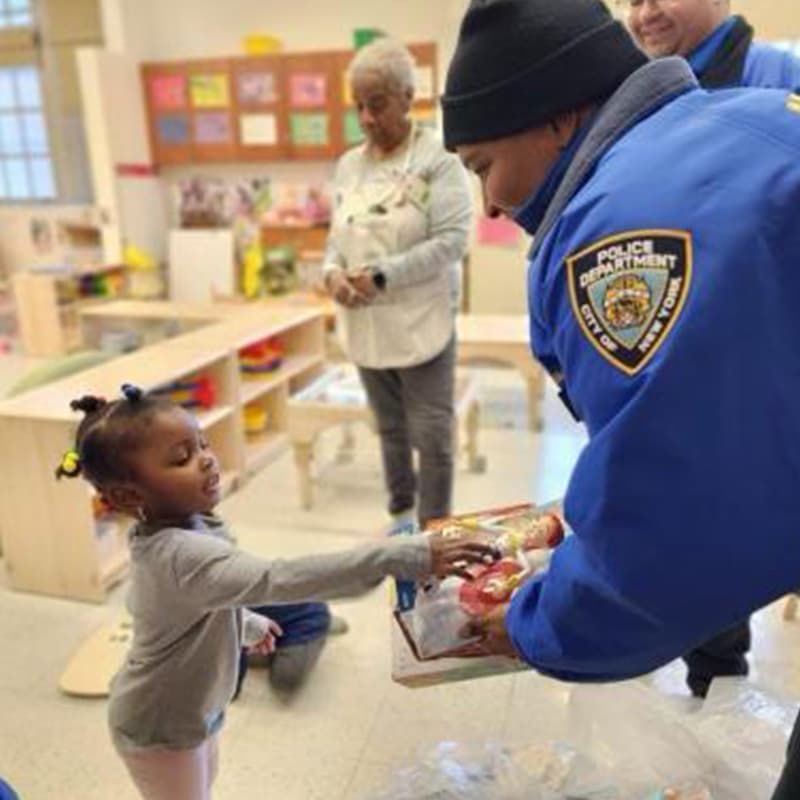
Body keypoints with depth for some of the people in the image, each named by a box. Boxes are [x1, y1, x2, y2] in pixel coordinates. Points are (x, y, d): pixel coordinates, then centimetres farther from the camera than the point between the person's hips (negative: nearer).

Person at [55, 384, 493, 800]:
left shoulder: (161, 535, -9)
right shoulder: (182, 554, -41)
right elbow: (282, 579, -52)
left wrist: (247, 624, 23)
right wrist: (408, 556, -57)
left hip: (187, 706, 8)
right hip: (161, 728, -8)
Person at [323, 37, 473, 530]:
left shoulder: (439, 159, -8)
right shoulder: (349, 164, 10)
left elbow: (452, 239, -15)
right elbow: (338, 234, 15)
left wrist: (381, 276, -19)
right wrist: (333, 271, -8)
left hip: (421, 321, -5)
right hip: (365, 323, 6)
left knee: (431, 431, 3)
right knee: (391, 427, 18)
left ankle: (434, 526, 18)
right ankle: (401, 510, 35)